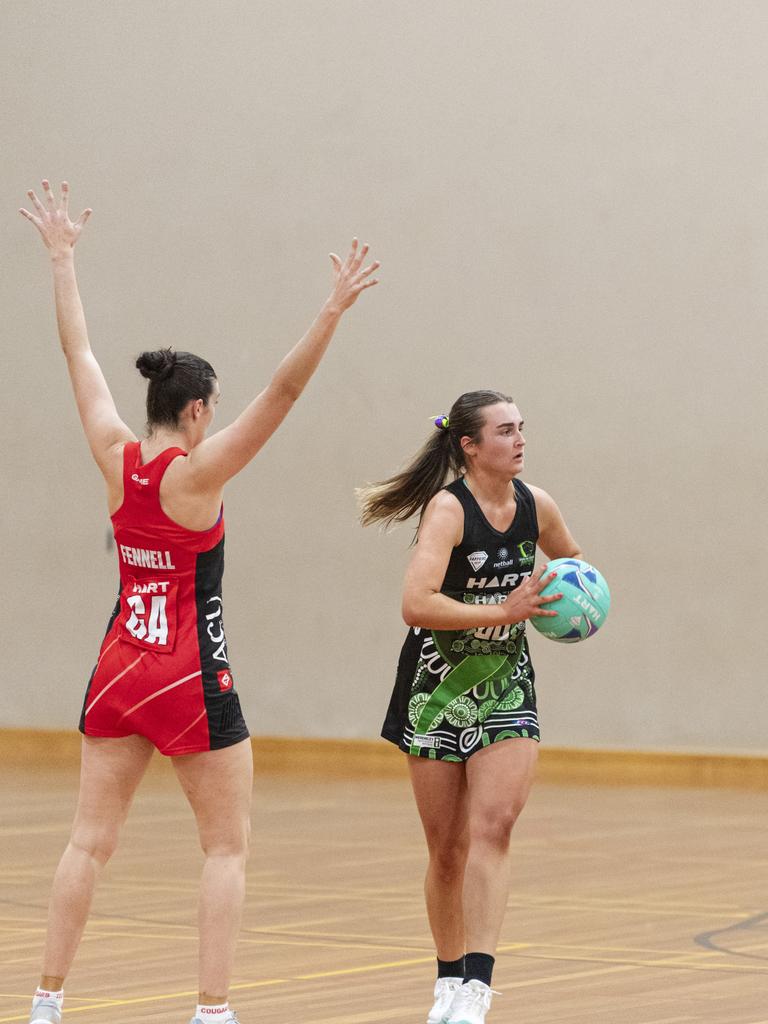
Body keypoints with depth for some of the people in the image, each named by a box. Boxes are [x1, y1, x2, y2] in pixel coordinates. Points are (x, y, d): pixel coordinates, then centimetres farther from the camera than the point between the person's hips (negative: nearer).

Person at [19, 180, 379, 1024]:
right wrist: (333, 310, -25)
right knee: (227, 847, 2)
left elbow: (80, 359, 10)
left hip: (117, 674, 6)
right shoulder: (197, 472, -13)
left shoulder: (117, 459, 1)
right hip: (192, 681, -6)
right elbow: (282, 392, -21)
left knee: (90, 841, 7)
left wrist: (62, 259, 18)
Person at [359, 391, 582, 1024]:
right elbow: (417, 604, -30)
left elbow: (571, 562, 23)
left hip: (505, 688, 3)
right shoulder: (449, 508, -17)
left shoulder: (537, 507, 0)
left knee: (492, 827, -16)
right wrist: (503, 612, -32)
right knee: (448, 850, 6)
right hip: (439, 687, -3)